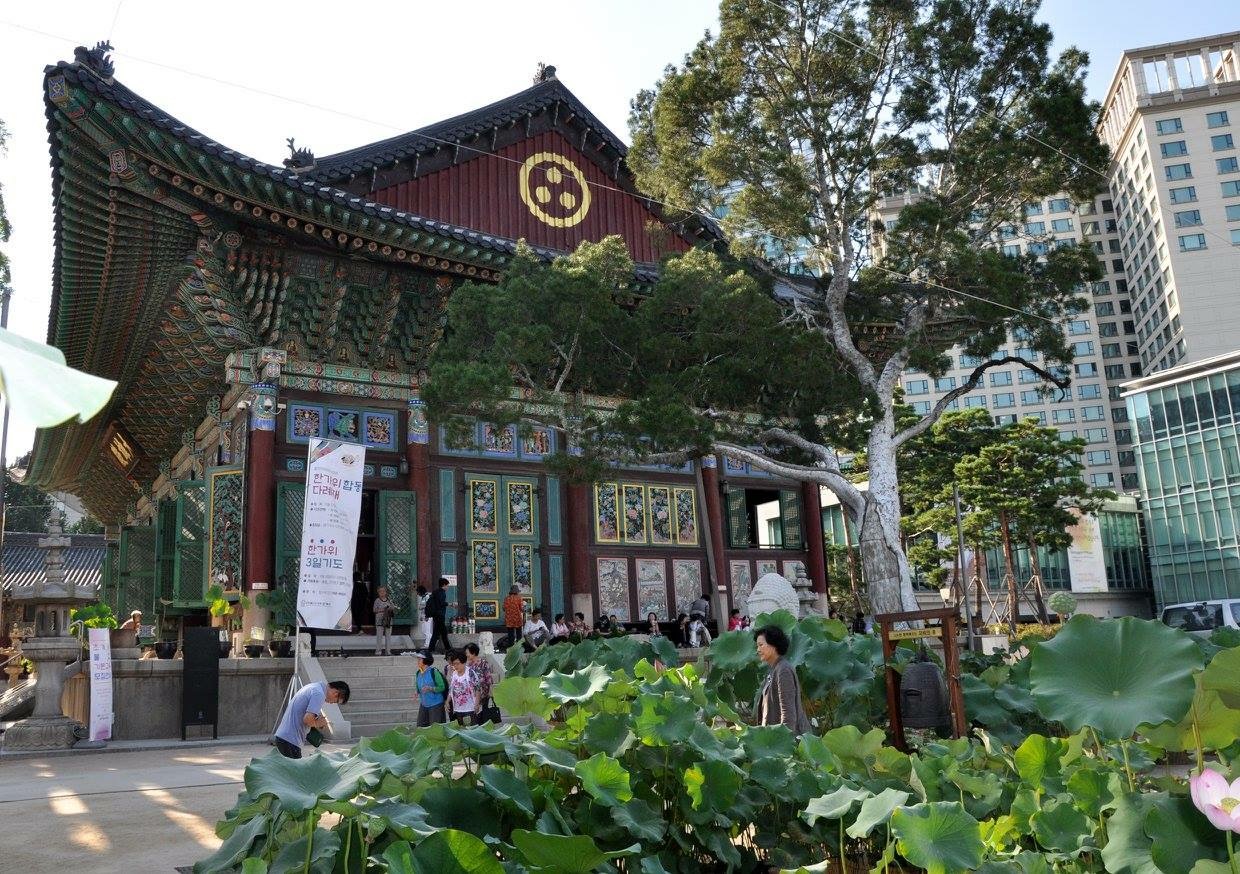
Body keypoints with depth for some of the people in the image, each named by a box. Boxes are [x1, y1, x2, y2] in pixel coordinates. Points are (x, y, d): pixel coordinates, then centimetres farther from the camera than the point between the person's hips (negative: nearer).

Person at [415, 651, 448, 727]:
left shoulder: (434, 672, -15)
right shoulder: (418, 673, 4)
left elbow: (442, 687, -14)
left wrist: (430, 688, -27)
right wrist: (417, 693, -1)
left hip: (436, 704, -6)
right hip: (423, 705, 6)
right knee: (421, 727, 8)